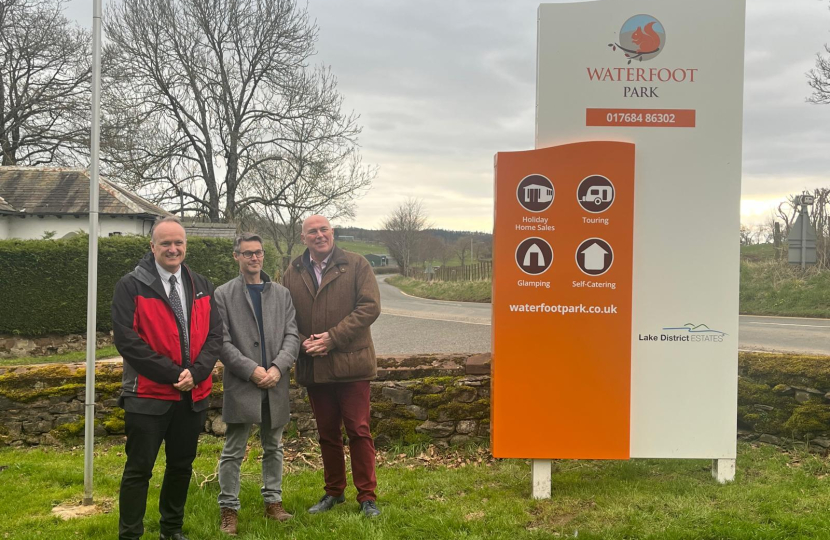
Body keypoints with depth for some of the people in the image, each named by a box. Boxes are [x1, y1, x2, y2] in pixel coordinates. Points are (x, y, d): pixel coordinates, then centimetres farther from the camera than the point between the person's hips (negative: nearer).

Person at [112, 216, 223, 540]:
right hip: (148, 394, -5)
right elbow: (126, 339, -14)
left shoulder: (201, 286, 9)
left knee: (182, 466, 15)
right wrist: (172, 374, -16)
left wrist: (195, 373, -13)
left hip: (193, 395, 5)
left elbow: (215, 334, 4)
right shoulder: (131, 286, -6)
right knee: (139, 469, 2)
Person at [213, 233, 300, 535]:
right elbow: (222, 341, -7)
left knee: (273, 448, 14)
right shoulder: (223, 295, 0)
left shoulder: (281, 294, 9)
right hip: (241, 385, -3)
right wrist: (251, 370, -15)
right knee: (233, 452, 3)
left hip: (276, 385, 3)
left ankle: (273, 501, 26)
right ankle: (229, 508, 13)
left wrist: (278, 367, -13)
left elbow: (292, 335, 3)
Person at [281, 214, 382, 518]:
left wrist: (332, 337, -15)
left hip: (351, 364, -3)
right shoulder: (293, 274, 8)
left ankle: (367, 496, 10)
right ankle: (334, 492, 29)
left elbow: (370, 306, -10)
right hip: (313, 366, 4)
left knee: (359, 431, -1)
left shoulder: (356, 265, -1)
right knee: (327, 433, 15)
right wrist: (303, 343, -11)